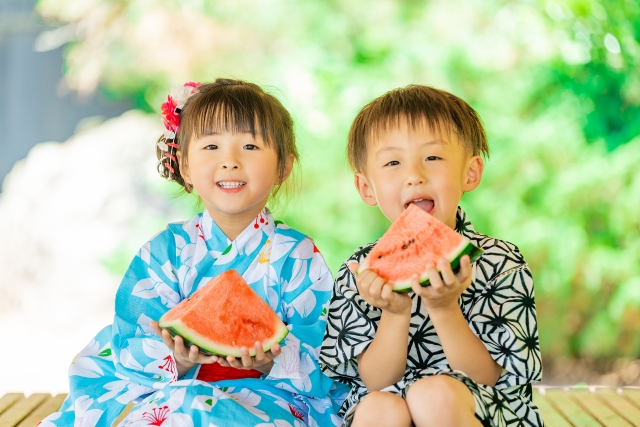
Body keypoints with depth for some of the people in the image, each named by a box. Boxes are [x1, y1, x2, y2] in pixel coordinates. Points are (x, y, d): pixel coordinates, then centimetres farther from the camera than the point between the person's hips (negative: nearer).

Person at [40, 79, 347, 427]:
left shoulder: (297, 256, -1)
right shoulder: (167, 251, 4)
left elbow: (322, 357, -6)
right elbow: (133, 348, -3)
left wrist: (271, 360, -27)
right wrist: (178, 360, -26)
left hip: (262, 397, -2)